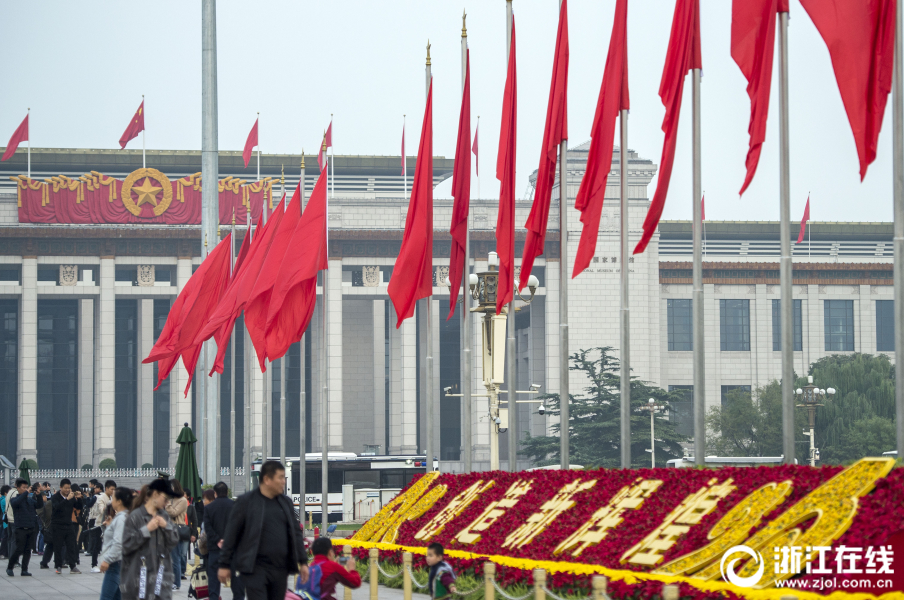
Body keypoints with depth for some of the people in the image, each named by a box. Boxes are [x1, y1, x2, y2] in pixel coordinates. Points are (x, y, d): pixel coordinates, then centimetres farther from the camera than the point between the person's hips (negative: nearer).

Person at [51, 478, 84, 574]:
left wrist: (79, 498, -10)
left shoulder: (72, 498, 9)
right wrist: (67, 499, -33)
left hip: (69, 525, 4)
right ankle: (59, 566, 7)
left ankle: (73, 567, 3)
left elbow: (79, 507, 8)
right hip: (57, 526, -4)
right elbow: (57, 507, -23)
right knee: (58, 547, -1)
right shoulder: (55, 497, -4)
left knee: (71, 546, 1)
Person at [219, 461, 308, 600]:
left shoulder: (285, 502, 11)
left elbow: (296, 532, 15)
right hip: (255, 568, -5)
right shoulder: (246, 501, -4)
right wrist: (225, 565, -3)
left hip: (281, 569, 5)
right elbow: (231, 534, -2)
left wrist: (303, 562, 9)